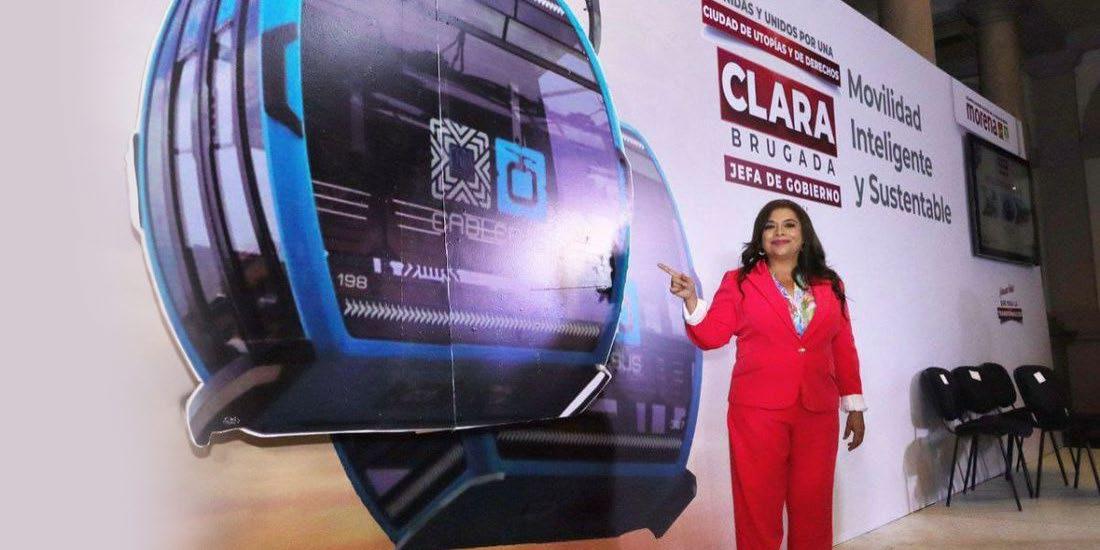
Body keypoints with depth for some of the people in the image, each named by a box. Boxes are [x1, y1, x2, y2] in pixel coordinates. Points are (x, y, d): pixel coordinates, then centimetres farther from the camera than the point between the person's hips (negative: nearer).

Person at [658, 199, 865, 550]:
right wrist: (691, 299, -19)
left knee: (813, 506, 10)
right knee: (758, 506, 2)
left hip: (818, 413, 3)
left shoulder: (830, 285, 12)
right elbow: (712, 335, -2)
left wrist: (855, 406, 10)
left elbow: (843, 349, 12)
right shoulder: (738, 282, 4)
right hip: (758, 413, -3)